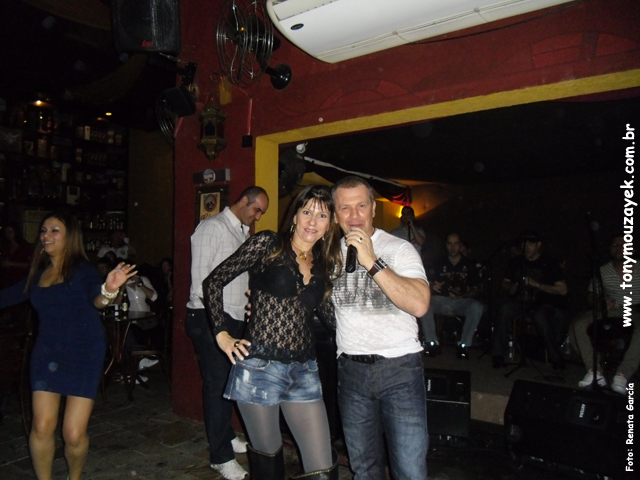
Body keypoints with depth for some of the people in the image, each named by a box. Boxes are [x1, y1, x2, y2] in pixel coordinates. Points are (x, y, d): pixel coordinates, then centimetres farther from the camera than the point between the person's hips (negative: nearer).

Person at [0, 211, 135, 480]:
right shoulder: (37, 273, 6)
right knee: (42, 426, -2)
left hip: (83, 355, -4)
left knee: (74, 434, -3)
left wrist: (109, 291, -49)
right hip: (46, 354, 4)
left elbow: (96, 299, -26)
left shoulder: (82, 269, -10)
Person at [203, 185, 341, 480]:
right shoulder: (267, 244, -5)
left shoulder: (323, 265, 9)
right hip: (260, 369, -4)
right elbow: (214, 281, -3)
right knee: (267, 456, 16)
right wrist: (222, 335, -7)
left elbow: (331, 317, 6)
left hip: (304, 372, 4)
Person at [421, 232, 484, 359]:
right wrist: (433, 287, -11)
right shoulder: (439, 264, 13)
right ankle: (432, 342, -17)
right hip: (441, 300, 1)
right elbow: (431, 284, 14)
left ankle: (464, 345, -19)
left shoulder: (469, 265, 9)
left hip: (462, 301, -1)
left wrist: (462, 296, -13)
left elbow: (475, 290, 7)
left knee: (476, 307, -33)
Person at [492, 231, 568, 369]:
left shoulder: (549, 263, -1)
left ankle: (556, 358, -18)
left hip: (543, 304, -2)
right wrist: (512, 287, -3)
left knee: (540, 315, -37)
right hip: (520, 302, 3)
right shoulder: (516, 262, 10)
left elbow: (563, 290, -5)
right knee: (505, 309, -31)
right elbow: (505, 282, 22)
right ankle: (498, 354, -25)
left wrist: (536, 284, -15)